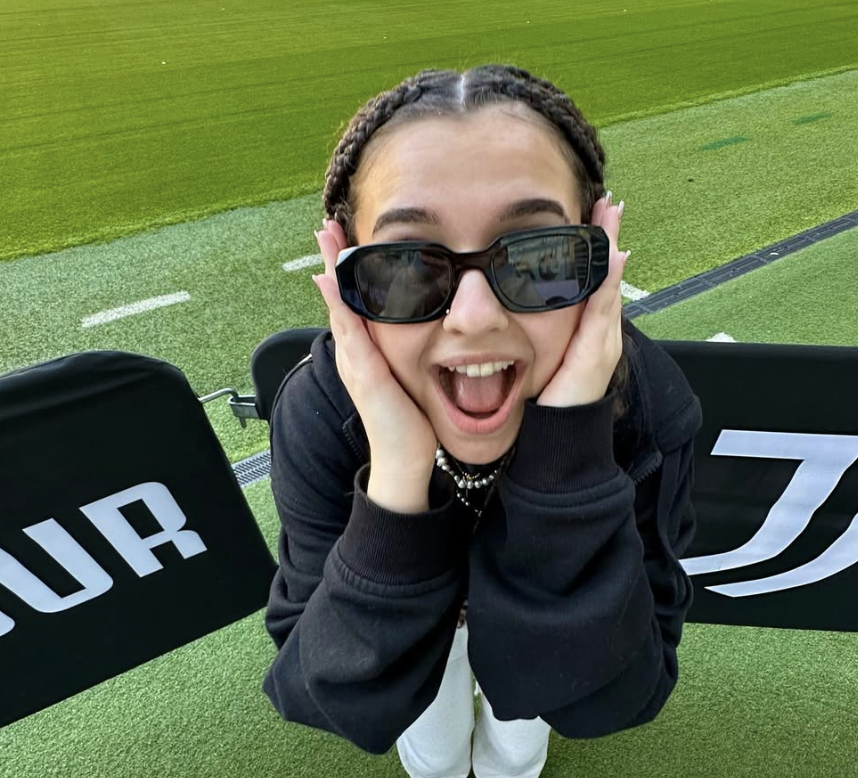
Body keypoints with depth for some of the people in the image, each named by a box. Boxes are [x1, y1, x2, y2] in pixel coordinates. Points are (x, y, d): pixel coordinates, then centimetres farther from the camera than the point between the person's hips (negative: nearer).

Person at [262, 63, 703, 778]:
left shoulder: (650, 404, -37)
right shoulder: (317, 415, -38)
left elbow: (607, 700, -35)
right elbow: (352, 711, -35)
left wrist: (568, 464, -53)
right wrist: (397, 482, -54)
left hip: (562, 618, 1)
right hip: (398, 611, 0)